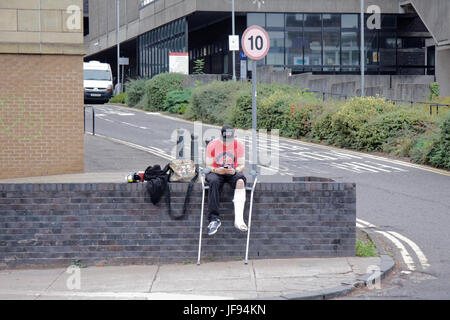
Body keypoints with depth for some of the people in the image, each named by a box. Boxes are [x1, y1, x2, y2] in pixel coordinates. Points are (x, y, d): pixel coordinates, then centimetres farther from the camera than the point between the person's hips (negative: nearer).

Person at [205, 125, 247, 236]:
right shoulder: (212, 145, -4)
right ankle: (214, 218, -39)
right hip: (216, 172, -1)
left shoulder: (239, 145, -2)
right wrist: (216, 170, -23)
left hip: (232, 173, 1)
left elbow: (242, 165, -1)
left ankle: (238, 219, -43)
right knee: (214, 181, -36)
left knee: (240, 180, -34)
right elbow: (208, 166, 0)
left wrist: (235, 170, -23)